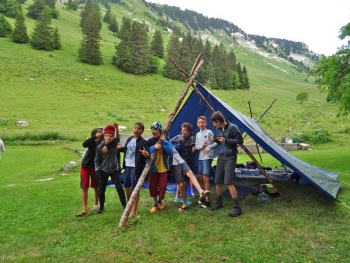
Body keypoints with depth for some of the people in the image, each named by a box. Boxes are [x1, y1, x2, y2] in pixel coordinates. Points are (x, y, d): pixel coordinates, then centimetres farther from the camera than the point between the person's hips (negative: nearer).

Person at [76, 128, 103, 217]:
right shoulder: (92, 142, -18)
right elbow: (84, 144, -37)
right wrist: (95, 136, -41)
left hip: (96, 167, 0)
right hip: (86, 166, 0)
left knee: (96, 187, 14)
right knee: (84, 187, 0)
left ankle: (96, 203, 37)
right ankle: (84, 209, 7)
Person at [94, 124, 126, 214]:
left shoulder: (115, 144, -7)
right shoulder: (99, 147, -10)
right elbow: (97, 160, -3)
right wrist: (97, 170, -12)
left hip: (114, 170, 0)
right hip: (103, 171, 0)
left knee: (119, 187, -8)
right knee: (101, 190, 6)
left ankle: (124, 205, 9)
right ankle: (101, 207, 29)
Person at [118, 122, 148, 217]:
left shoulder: (143, 142, -13)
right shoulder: (129, 139, 9)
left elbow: (147, 155, -21)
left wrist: (146, 154, -42)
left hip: (136, 168, -8)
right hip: (127, 166, 8)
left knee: (134, 188, -2)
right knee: (127, 186, 20)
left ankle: (134, 210, 11)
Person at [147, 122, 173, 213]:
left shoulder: (166, 141, -7)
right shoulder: (149, 142, -7)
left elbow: (170, 152, -17)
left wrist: (164, 142, -23)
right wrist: (153, 148, -29)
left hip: (163, 168, 0)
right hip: (153, 168, 0)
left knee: (163, 186, 3)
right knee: (153, 187, 6)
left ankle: (160, 201, 31)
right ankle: (155, 204, 25)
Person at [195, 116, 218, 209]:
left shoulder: (209, 132, -6)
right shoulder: (197, 134, 13)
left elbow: (216, 143, -8)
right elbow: (196, 147, 9)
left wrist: (208, 148, -17)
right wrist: (201, 146, -10)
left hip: (207, 157, -7)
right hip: (200, 157, 7)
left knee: (205, 178, -11)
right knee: (200, 178, 11)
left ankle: (207, 201, -6)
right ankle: (203, 197, 25)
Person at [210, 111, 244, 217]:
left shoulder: (232, 127, -16)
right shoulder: (218, 129, 6)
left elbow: (240, 141, -14)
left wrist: (226, 140, -22)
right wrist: (215, 139, -4)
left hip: (230, 158, -7)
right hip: (221, 157, 8)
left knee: (228, 182, -14)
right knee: (217, 181, 10)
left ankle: (237, 208, -6)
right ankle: (219, 203, 28)